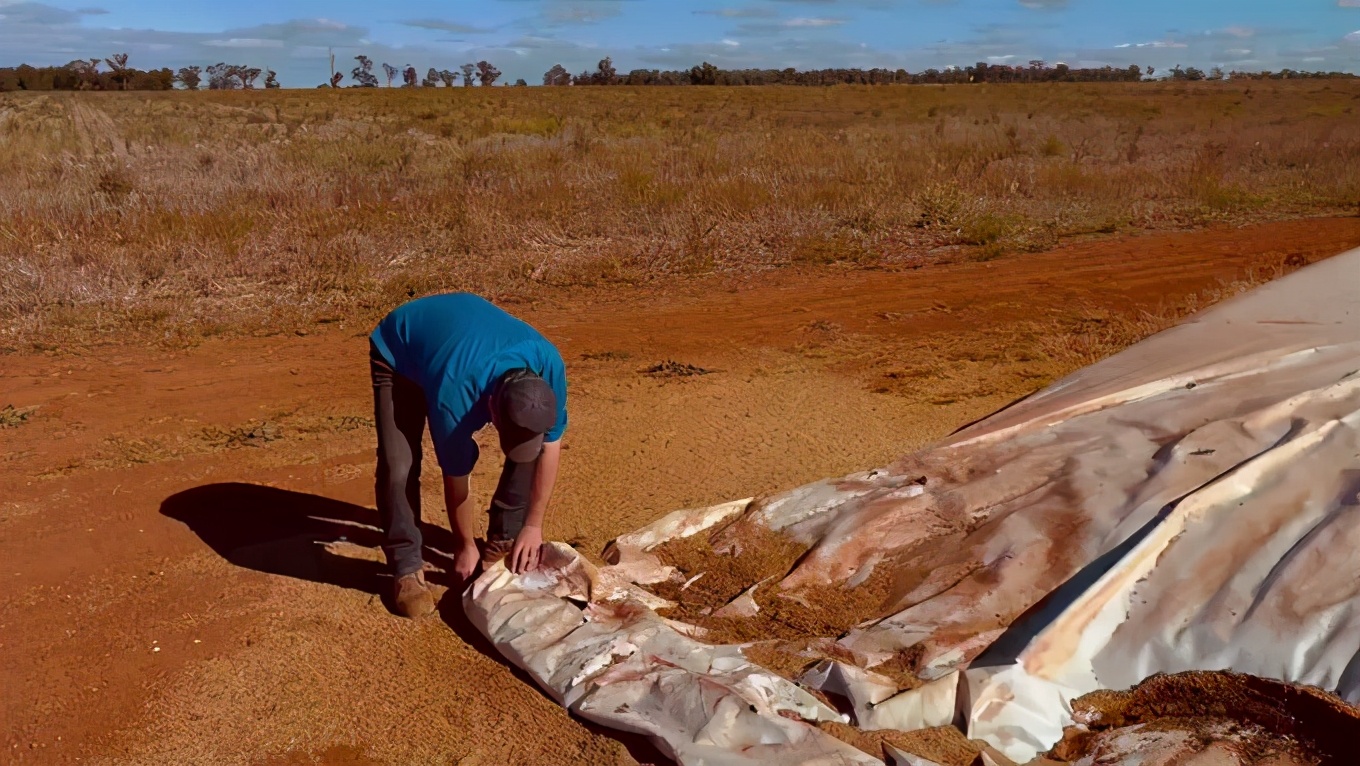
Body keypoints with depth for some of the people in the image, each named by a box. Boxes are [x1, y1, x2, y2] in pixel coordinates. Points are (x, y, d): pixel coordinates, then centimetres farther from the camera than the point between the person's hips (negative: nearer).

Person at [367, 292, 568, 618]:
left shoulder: (548, 365, -32)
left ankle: (503, 542, 9)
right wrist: (466, 546, -9)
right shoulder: (454, 395, -42)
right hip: (398, 350, -4)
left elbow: (550, 446, -16)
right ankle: (407, 569, -3)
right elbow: (457, 476, -25)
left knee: (529, 448, -9)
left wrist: (533, 526, -10)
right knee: (399, 466, -22)